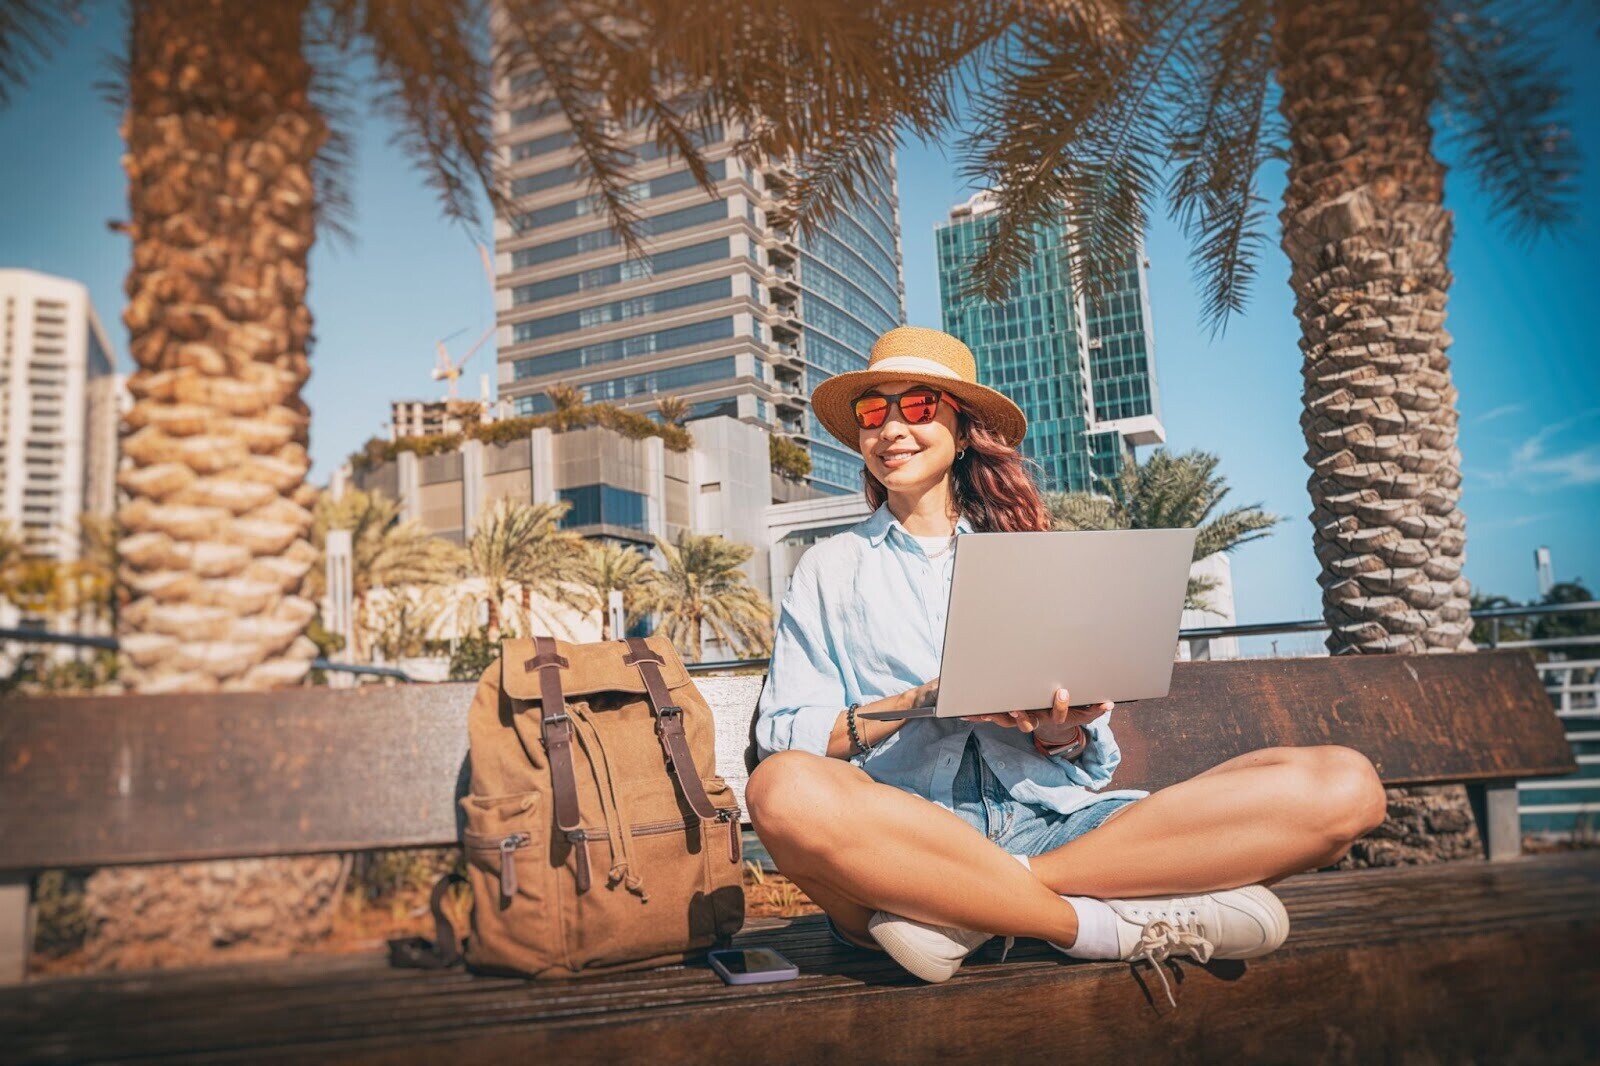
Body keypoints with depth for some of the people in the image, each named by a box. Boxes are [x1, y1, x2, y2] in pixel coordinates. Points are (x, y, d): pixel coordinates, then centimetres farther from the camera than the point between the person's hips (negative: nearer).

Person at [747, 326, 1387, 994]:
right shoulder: (831, 567, 17)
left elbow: (1095, 756, 15)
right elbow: (781, 736, 3)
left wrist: (1059, 733, -9)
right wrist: (927, 700, -11)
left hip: (1055, 823, 3)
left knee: (1342, 784, -18)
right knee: (784, 791, -38)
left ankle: (967, 915, -25)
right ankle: (1109, 924, -23)